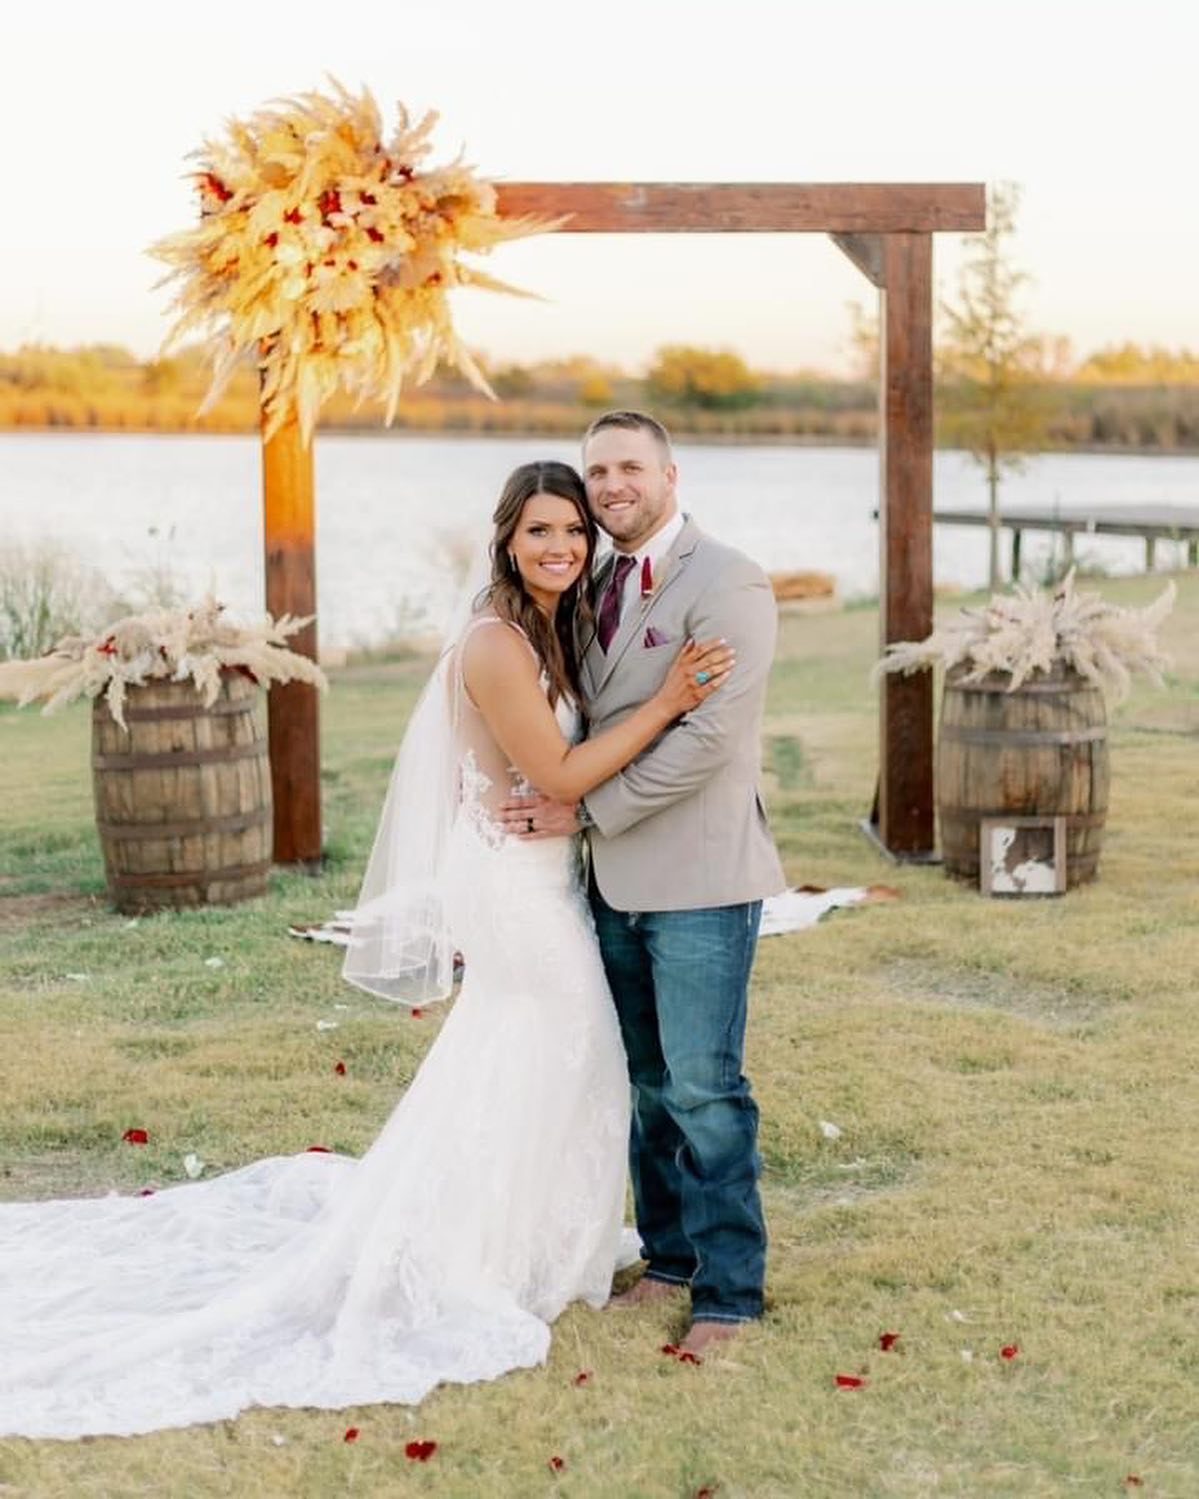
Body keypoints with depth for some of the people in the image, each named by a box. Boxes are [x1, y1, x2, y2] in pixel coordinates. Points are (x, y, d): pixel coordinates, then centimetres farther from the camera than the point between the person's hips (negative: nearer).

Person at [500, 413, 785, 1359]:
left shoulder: (727, 585, -12)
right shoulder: (598, 586, 13)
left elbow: (710, 738, -19)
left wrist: (586, 810, -15)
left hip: (700, 879, -7)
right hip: (619, 879, 8)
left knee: (705, 1088, -3)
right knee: (649, 1085, 15)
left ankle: (729, 1291, 8)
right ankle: (670, 1256, 29)